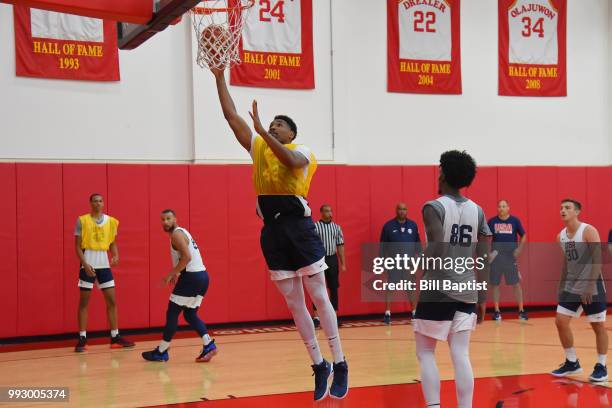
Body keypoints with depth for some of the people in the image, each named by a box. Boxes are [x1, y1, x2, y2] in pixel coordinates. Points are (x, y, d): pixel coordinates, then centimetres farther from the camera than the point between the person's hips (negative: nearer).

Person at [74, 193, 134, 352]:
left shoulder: (111, 221, 6)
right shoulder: (82, 220, -5)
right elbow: (78, 246, -5)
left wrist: (116, 256, -7)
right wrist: (85, 264, -17)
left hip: (104, 265, 4)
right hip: (88, 265, -4)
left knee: (112, 301, 4)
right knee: (84, 302, 1)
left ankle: (115, 337, 12)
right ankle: (82, 338, 6)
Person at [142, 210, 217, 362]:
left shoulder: (176, 234, -9)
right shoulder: (182, 232, 21)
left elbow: (187, 257, -22)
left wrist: (171, 274, -16)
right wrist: (176, 273, 21)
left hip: (191, 277, -10)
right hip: (201, 276, 10)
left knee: (172, 313, 0)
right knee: (190, 314, 15)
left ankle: (161, 352, 6)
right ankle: (209, 345, 1)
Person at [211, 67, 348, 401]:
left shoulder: (301, 151, 0)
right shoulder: (258, 147, 13)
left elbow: (290, 160, -25)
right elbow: (231, 116, 9)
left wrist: (262, 129, -28)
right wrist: (220, 78, 4)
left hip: (299, 226, -5)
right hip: (272, 231, 5)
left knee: (320, 298, -1)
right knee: (294, 304, 7)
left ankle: (340, 365, 5)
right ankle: (319, 365, 17)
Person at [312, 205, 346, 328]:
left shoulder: (336, 227, 9)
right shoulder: (314, 227, -4)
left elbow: (340, 246, 10)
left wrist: (343, 263, 7)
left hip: (332, 259, 4)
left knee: (334, 288, 7)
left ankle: (334, 316, 14)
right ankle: (316, 317, 4)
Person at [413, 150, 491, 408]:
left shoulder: (434, 207, -9)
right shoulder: (477, 211, 8)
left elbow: (437, 251, -21)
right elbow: (484, 259, 7)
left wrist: (419, 270, -4)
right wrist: (481, 298, 13)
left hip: (437, 291, -5)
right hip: (467, 291, 5)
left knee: (425, 353, 8)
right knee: (460, 355, 5)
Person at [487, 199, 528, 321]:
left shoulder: (515, 220, 0)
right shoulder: (492, 221, 1)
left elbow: (523, 236, 8)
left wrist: (519, 249, -5)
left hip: (511, 256, -1)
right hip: (495, 256, 1)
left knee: (516, 283, 0)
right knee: (495, 284, 4)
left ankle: (521, 310, 8)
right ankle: (497, 311, 13)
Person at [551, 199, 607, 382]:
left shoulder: (589, 231, -14)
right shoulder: (560, 236, 6)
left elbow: (598, 261, -18)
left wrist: (589, 287, -22)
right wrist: (562, 284, 14)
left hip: (592, 287, -7)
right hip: (571, 287, 7)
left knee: (598, 326, 2)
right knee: (560, 321, 2)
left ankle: (601, 366, 12)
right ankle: (572, 362, 15)